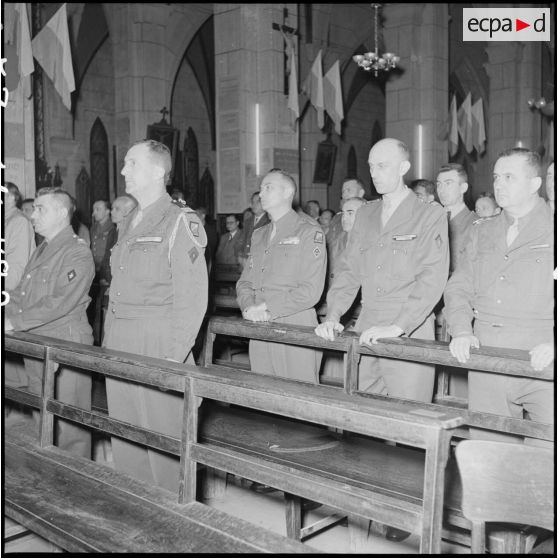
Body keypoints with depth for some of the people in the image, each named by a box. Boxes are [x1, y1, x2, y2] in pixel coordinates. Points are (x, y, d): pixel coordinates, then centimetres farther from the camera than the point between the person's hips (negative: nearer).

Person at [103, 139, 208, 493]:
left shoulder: (180, 223, -8)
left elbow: (192, 298, -13)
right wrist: (108, 340, 13)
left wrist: (173, 357, -17)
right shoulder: (128, 225, 16)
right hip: (119, 348, 7)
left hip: (158, 345, -7)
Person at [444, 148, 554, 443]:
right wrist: (461, 331, -5)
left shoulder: (551, 230, 1)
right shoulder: (482, 232, 16)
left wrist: (552, 343, -21)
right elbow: (458, 287, 12)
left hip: (539, 362, -4)